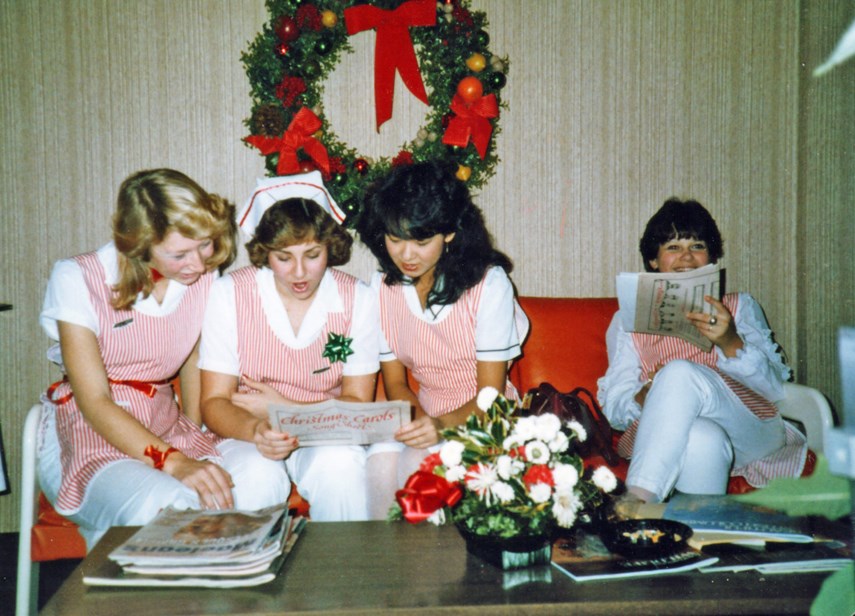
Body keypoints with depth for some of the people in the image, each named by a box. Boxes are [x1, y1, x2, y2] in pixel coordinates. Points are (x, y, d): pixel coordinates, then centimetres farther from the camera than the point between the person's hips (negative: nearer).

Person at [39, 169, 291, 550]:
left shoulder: (205, 278, 2)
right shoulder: (77, 279, -12)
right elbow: (95, 403, -16)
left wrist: (196, 440, 2)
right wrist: (174, 462, -30)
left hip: (166, 430, 4)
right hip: (90, 442, -4)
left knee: (263, 477, -28)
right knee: (168, 507, -37)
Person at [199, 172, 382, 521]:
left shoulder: (356, 299, -4)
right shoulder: (230, 293, -7)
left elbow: (357, 404, -1)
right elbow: (214, 403, -9)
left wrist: (284, 408, -15)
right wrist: (255, 430, -31)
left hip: (326, 439, 1)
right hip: (246, 437, -1)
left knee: (341, 465, -32)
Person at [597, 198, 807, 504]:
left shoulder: (740, 306, 22)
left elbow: (776, 387, 6)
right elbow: (614, 408, 10)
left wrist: (731, 344, -13)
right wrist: (646, 396, -15)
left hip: (751, 433, 1)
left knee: (680, 372, -32)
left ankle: (635, 502, -39)